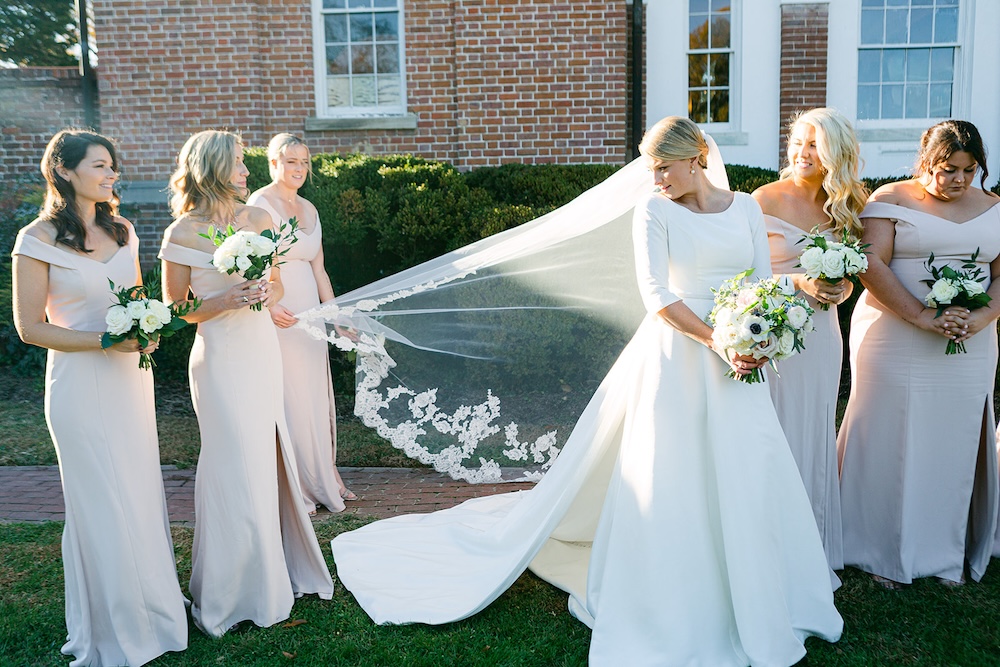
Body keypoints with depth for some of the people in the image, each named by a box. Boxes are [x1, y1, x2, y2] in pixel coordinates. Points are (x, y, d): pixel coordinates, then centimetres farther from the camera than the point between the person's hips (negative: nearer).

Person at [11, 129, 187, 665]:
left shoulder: (122, 230, 8)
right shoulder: (38, 240, -11)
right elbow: (31, 327, -11)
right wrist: (107, 340, -19)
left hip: (131, 377, 6)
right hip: (81, 383, -6)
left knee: (142, 493, 13)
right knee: (103, 505, 3)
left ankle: (153, 604, 30)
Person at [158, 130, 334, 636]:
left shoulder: (258, 219, 4)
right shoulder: (183, 233, -9)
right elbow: (174, 312, -4)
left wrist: (269, 293, -8)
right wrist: (226, 301, -18)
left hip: (262, 350, 5)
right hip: (220, 357, -5)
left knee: (266, 457, 12)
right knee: (236, 466, 1)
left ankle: (270, 568, 30)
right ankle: (232, 588, 20)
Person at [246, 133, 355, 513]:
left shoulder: (308, 208, 15)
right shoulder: (260, 204, -7)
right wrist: (269, 307, -29)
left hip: (309, 316, 7)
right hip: (278, 317, -7)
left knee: (317, 397, 12)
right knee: (287, 401, -2)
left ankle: (323, 480, 24)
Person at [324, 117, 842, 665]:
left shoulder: (746, 208, 10)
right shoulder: (654, 209, -2)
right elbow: (655, 293, -11)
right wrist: (719, 344, -17)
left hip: (739, 361, 4)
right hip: (676, 356, -4)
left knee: (747, 478, 7)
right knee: (667, 479, 1)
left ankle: (751, 605, 27)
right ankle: (672, 617, 18)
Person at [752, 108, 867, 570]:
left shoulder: (843, 206, 9)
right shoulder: (766, 199, -8)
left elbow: (847, 276, 16)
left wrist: (842, 288, -7)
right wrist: (798, 283, -23)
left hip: (822, 335, 6)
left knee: (815, 434, 13)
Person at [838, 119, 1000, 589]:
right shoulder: (890, 200, -2)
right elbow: (872, 265, -12)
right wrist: (923, 317, -20)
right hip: (895, 343, -3)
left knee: (955, 444, 8)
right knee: (890, 442, 1)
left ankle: (947, 554, 23)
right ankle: (885, 553, 15)